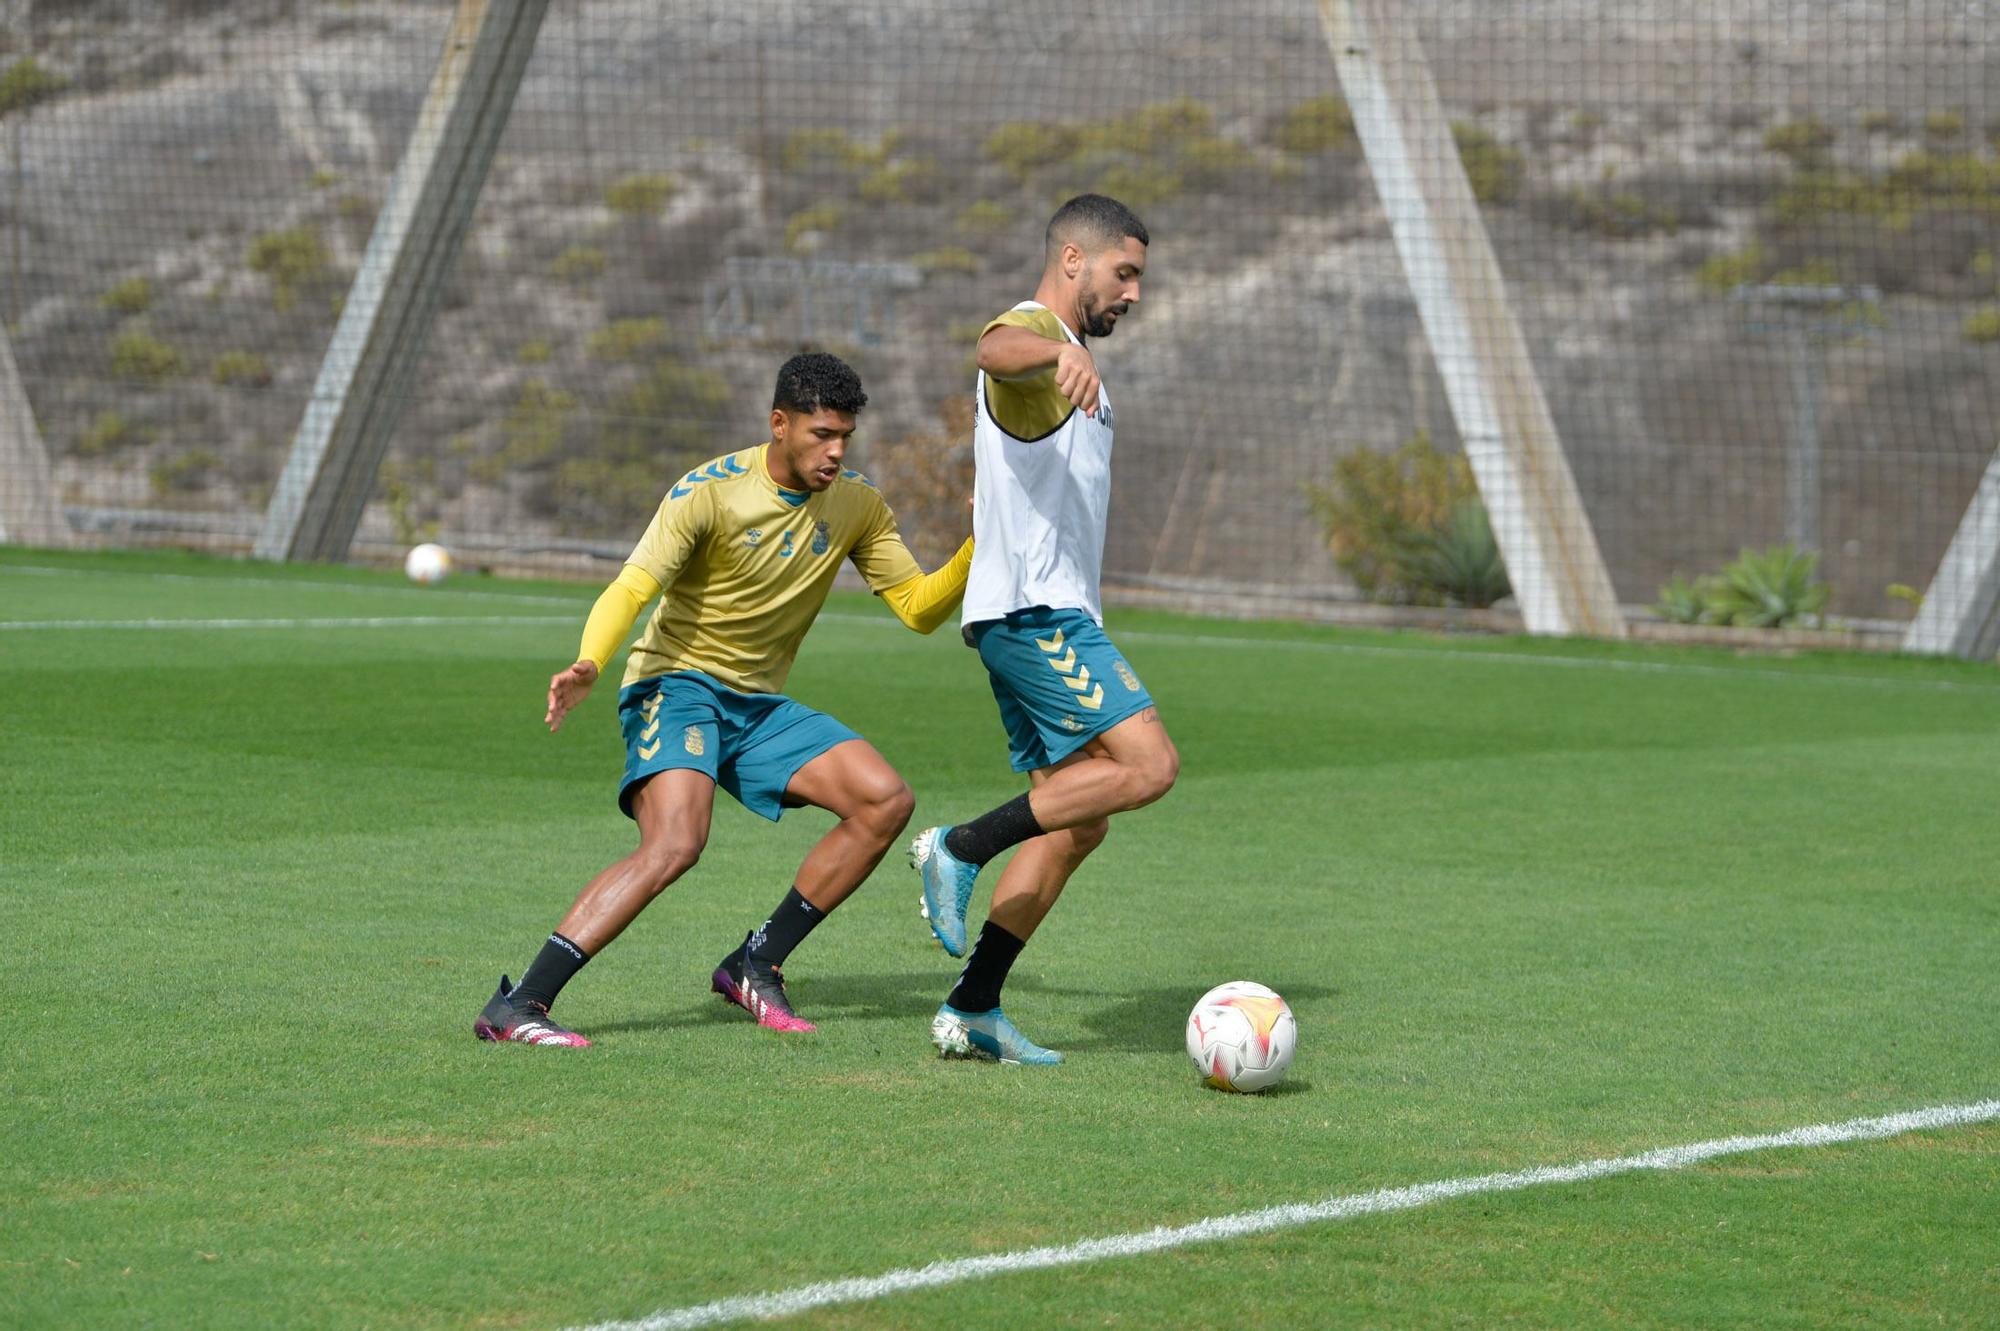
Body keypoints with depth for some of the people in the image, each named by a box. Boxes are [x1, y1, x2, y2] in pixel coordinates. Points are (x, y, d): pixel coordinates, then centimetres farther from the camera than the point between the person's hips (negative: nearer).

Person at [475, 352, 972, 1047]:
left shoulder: (856, 506, 2)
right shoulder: (711, 491, -16)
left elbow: (920, 608, 5)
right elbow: (631, 589, -25)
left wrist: (978, 547, -13)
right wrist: (588, 665, -44)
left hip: (759, 704, 7)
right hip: (677, 683, -7)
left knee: (887, 801, -9)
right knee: (675, 843, -30)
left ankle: (755, 964, 2)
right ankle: (517, 1004, -30)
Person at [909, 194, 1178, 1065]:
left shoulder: (1061, 354, 25)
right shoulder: (1029, 330, -8)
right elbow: (996, 350, -36)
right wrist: (1062, 352, -56)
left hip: (1048, 616, 10)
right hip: (1034, 611, -10)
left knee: (1076, 823, 6)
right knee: (1148, 764, -21)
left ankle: (972, 1010, 4)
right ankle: (962, 848, -16)